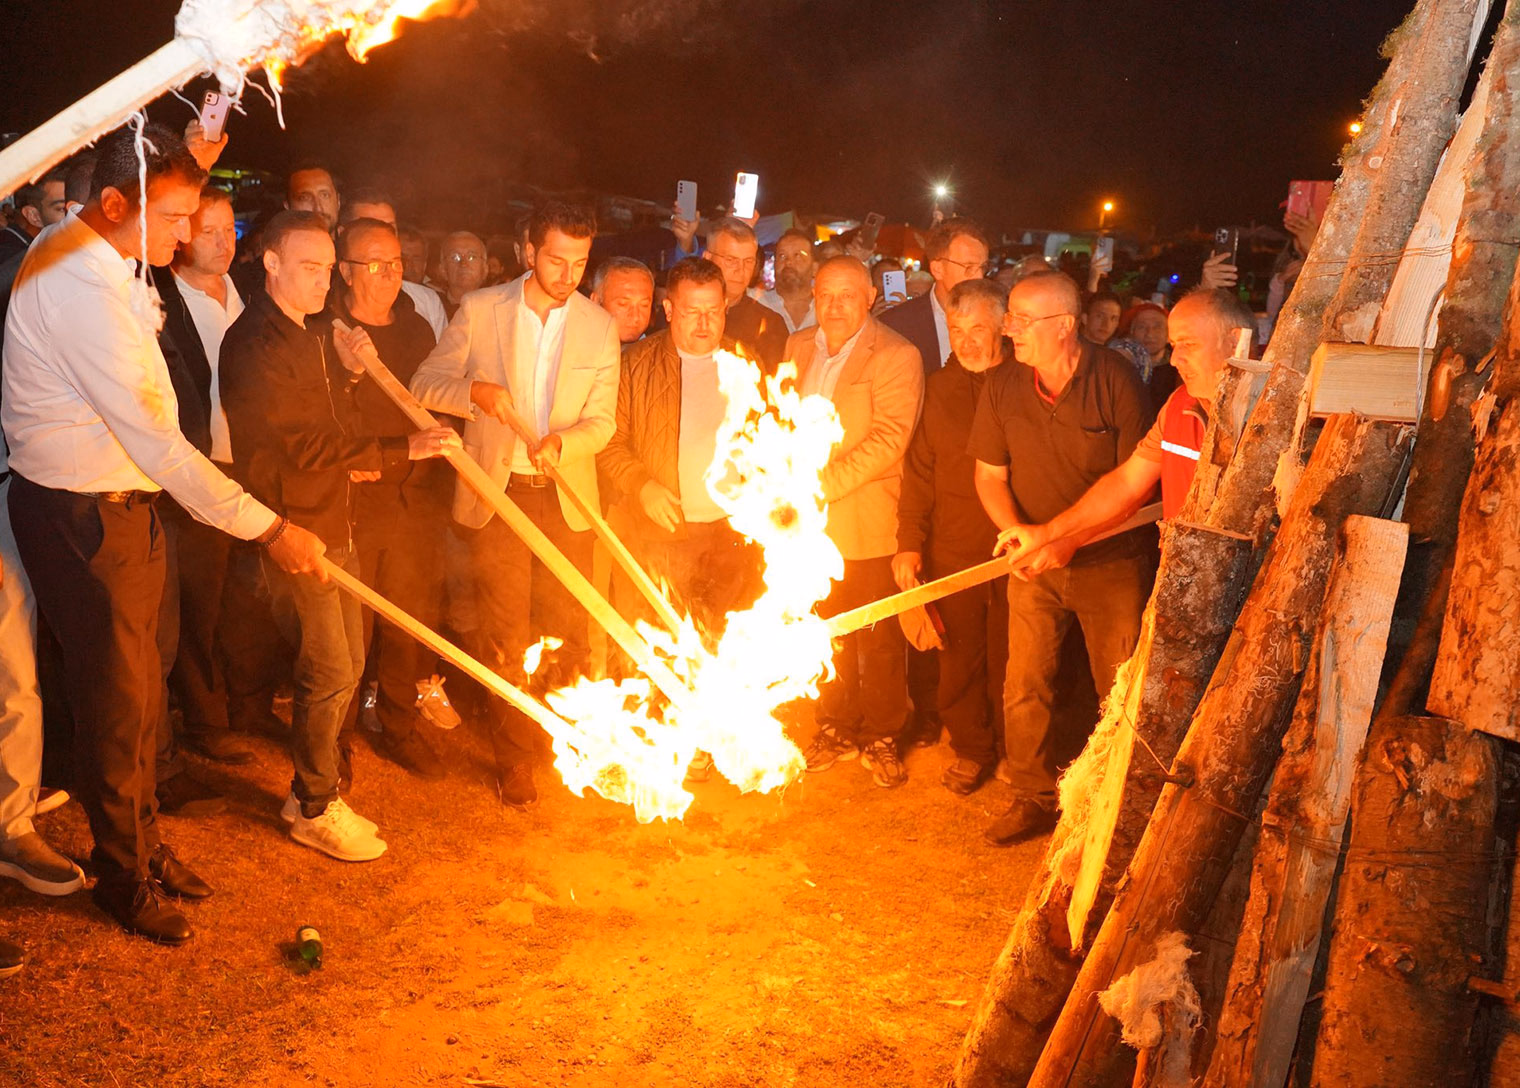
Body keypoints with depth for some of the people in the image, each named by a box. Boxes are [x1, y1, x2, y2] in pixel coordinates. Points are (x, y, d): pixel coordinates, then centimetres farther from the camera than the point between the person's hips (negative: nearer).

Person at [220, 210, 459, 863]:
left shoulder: (309, 337, 15)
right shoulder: (254, 344, -16)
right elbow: (302, 444, -23)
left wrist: (346, 375, 4)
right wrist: (399, 451, -27)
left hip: (331, 524, 9)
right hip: (292, 530, -9)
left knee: (346, 662, 14)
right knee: (328, 670, -5)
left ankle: (312, 790, 28)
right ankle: (316, 809, 13)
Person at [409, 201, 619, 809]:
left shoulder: (598, 325, 3)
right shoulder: (479, 309, 0)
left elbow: (602, 420, 1)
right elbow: (425, 384, 1)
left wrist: (562, 442, -20)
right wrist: (475, 391, -20)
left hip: (567, 496, 1)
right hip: (497, 492, -1)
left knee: (568, 631, 3)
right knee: (507, 634, 2)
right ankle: (515, 755, 18)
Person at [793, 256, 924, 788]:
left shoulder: (896, 356, -9)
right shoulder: (798, 347, 10)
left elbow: (889, 439, -18)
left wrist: (825, 482, -22)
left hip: (868, 523, -5)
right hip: (811, 523, 5)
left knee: (879, 639, 6)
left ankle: (880, 737, 23)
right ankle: (837, 729, 30)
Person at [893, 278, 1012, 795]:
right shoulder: (938, 387, 7)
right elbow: (919, 470, 8)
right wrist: (909, 541, 2)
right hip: (953, 550, 2)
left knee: (1009, 656, 6)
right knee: (960, 654, 9)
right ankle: (970, 749, 26)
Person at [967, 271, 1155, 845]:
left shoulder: (1114, 378, -12)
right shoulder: (1002, 385, -2)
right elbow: (990, 476, 5)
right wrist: (1017, 533, -14)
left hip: (1110, 561, -3)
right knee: (1024, 687, 3)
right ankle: (1034, 798, 20)